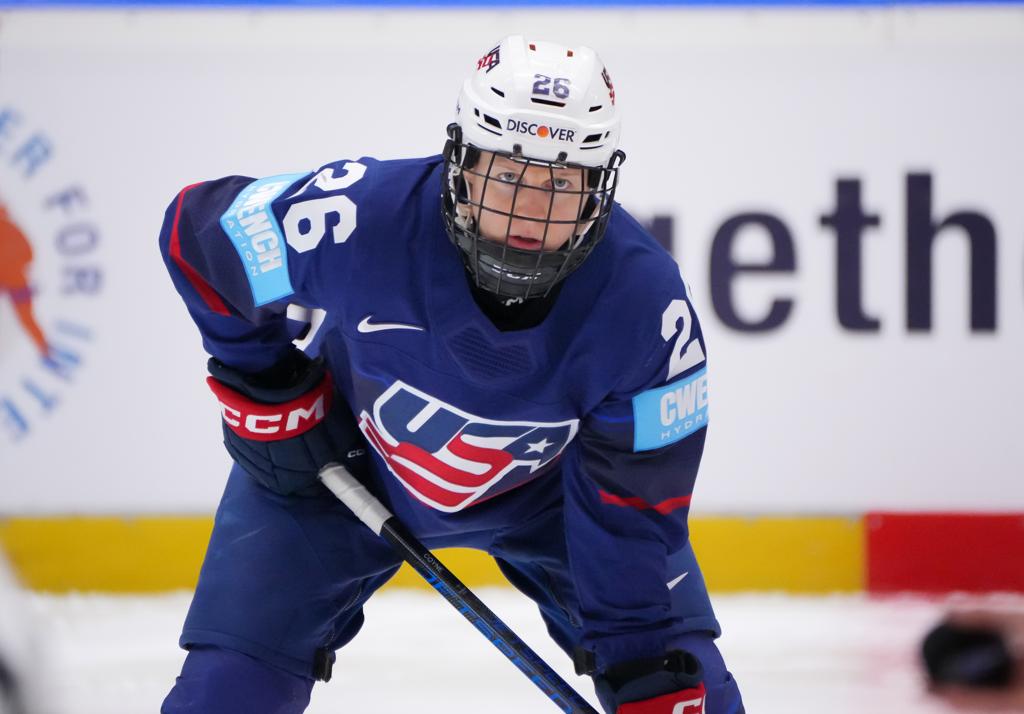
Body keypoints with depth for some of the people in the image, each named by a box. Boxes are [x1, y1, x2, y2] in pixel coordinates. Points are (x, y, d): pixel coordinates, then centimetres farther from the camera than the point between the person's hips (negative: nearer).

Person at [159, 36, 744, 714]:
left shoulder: (648, 304, -31)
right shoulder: (360, 216, -36)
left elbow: (635, 508, -21)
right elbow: (197, 230, -16)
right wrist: (262, 390, -10)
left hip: (546, 486, 1)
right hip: (343, 465, -1)